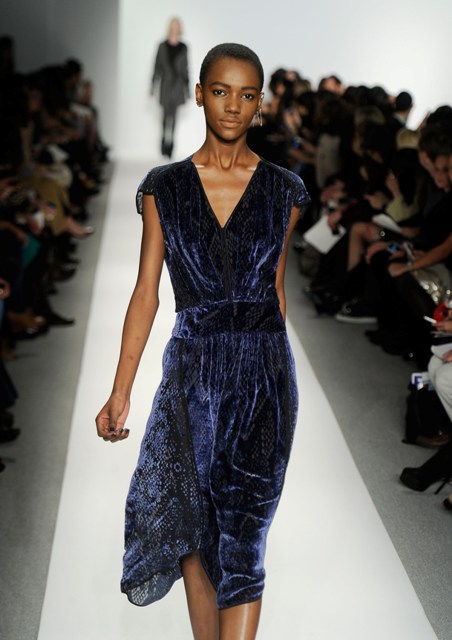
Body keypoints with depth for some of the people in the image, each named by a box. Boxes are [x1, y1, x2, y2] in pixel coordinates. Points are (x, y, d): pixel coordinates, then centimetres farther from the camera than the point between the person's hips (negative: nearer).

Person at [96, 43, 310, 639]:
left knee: (242, 540, -4)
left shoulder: (284, 190, 3)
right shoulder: (163, 187, 2)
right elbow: (146, 293, 1)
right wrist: (120, 392, -4)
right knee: (193, 527, 11)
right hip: (190, 371, 1)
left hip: (262, 372, -1)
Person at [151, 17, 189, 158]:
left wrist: (187, 89, 8)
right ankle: (167, 143, 8)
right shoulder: (162, 46, 1)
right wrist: (153, 86, 4)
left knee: (172, 115, 2)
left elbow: (185, 69, 8)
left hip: (178, 85, 1)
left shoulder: (183, 48, 4)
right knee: (167, 114, -3)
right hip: (166, 84, -1)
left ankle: (168, 143, 10)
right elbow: (157, 67, 4)